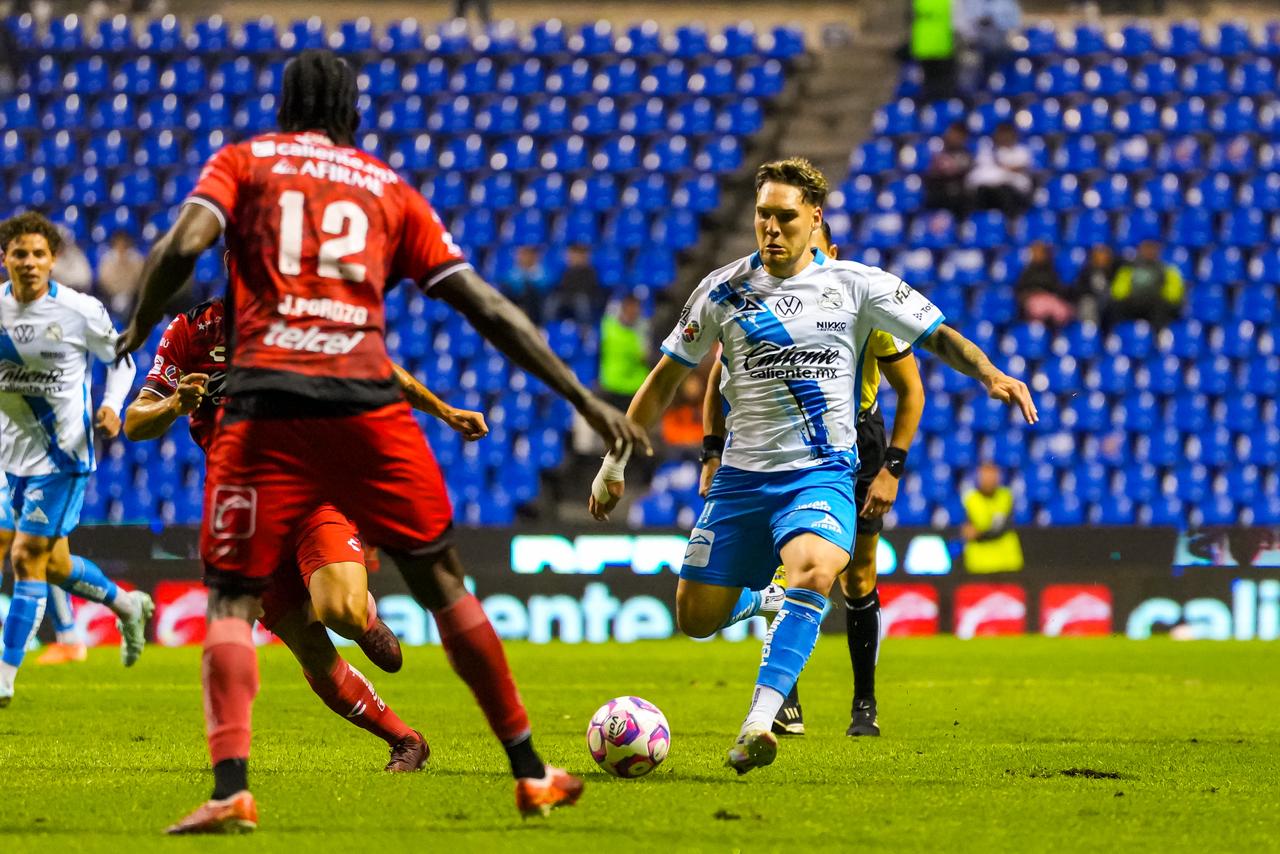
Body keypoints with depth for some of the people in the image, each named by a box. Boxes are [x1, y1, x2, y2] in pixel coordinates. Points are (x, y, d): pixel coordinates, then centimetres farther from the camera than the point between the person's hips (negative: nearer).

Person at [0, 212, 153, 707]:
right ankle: (128, 606, 43)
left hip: (62, 455, -5)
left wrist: (112, 405, -11)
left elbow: (120, 360, 5)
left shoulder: (80, 312, -11)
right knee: (54, 564, 15)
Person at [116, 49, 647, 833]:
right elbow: (485, 306, 16)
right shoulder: (390, 189, 20)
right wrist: (582, 396, 19)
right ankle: (531, 774, 20)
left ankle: (232, 790, -16)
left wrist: (138, 329, 12)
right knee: (443, 583, 15)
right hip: (367, 401, 2)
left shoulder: (244, 161, 15)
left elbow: (183, 246, -5)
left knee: (232, 600, 4)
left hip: (266, 397, -2)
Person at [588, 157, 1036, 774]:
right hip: (742, 476, 3)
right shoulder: (723, 291, 3)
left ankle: (758, 722, -39)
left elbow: (938, 334, 3)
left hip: (823, 474, -3)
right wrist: (614, 463, 11)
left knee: (813, 569, -34)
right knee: (695, 619, 1)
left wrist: (990, 374, -17)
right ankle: (760, 598, 37)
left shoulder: (855, 285, 1)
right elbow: (666, 379, 11)